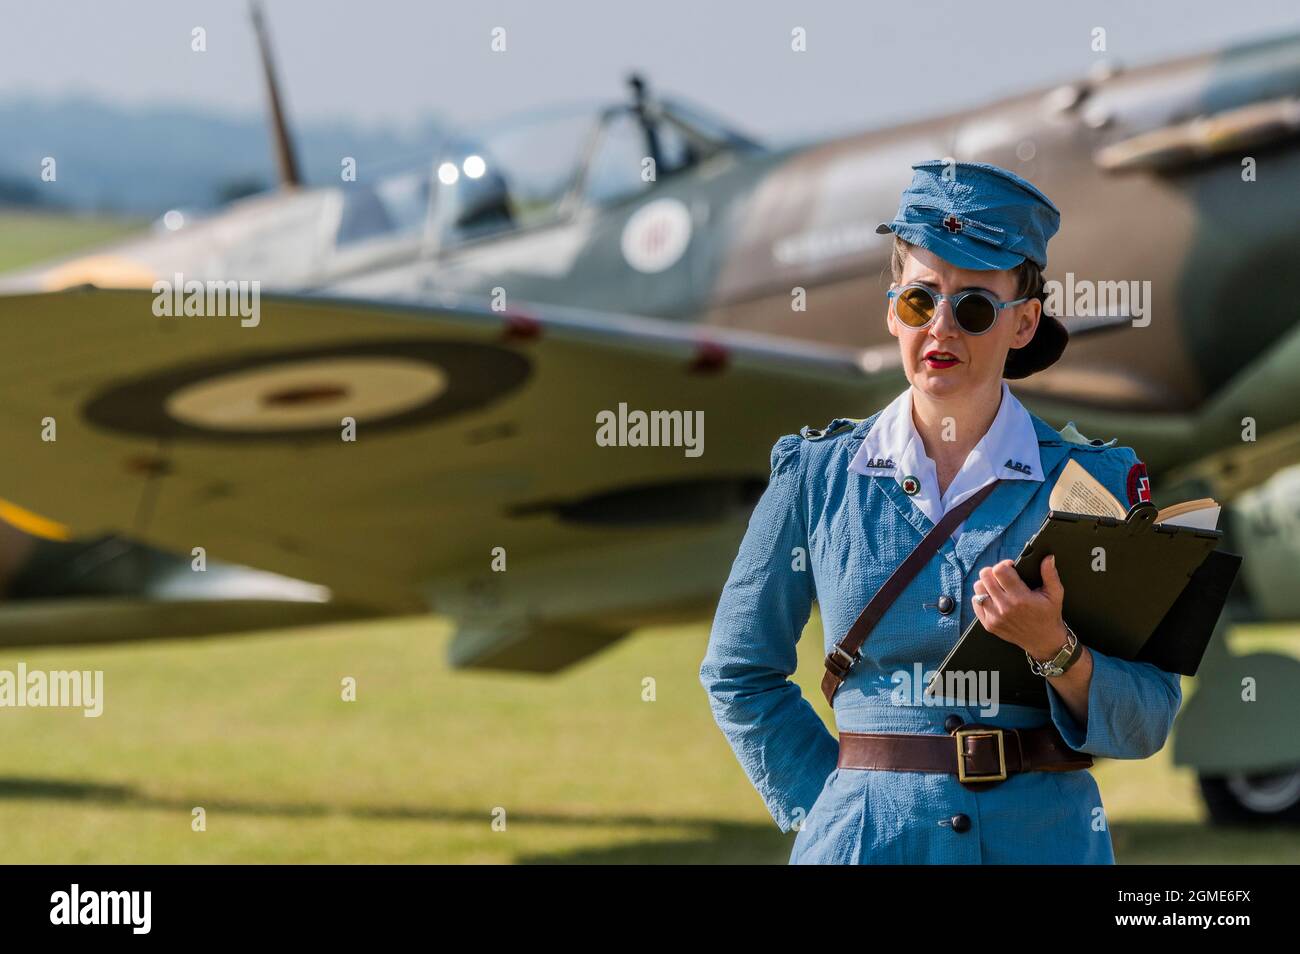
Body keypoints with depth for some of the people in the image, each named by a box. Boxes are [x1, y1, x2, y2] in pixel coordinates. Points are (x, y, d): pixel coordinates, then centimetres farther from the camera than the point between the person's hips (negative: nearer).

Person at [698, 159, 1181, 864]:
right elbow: (737, 675, 9)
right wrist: (824, 811, 1)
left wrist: (1054, 649, -19)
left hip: (1045, 840, 0)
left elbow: (1146, 725, -2)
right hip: (867, 845, 0)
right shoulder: (818, 475, 0)